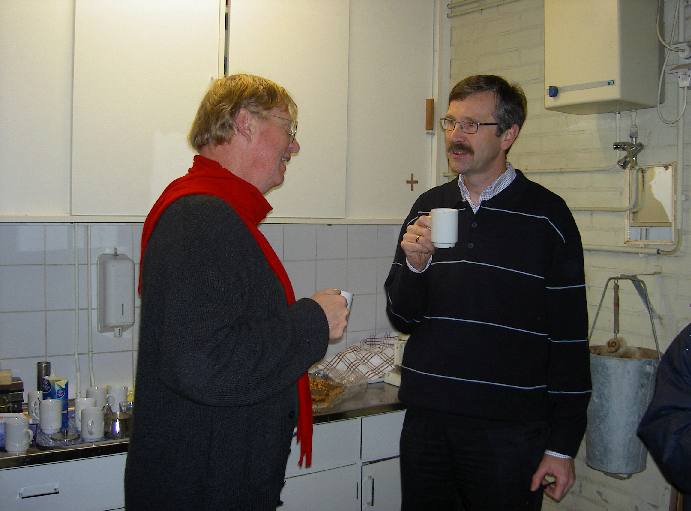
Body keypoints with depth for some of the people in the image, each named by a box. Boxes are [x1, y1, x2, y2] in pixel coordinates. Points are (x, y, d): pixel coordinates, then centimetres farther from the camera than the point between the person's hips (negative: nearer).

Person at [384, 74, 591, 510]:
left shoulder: (546, 214, -6)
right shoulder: (428, 207, 6)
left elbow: (569, 337, -6)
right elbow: (403, 318, 8)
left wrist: (563, 445, -7)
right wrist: (414, 263, -12)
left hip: (510, 430, -4)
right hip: (427, 419, 4)